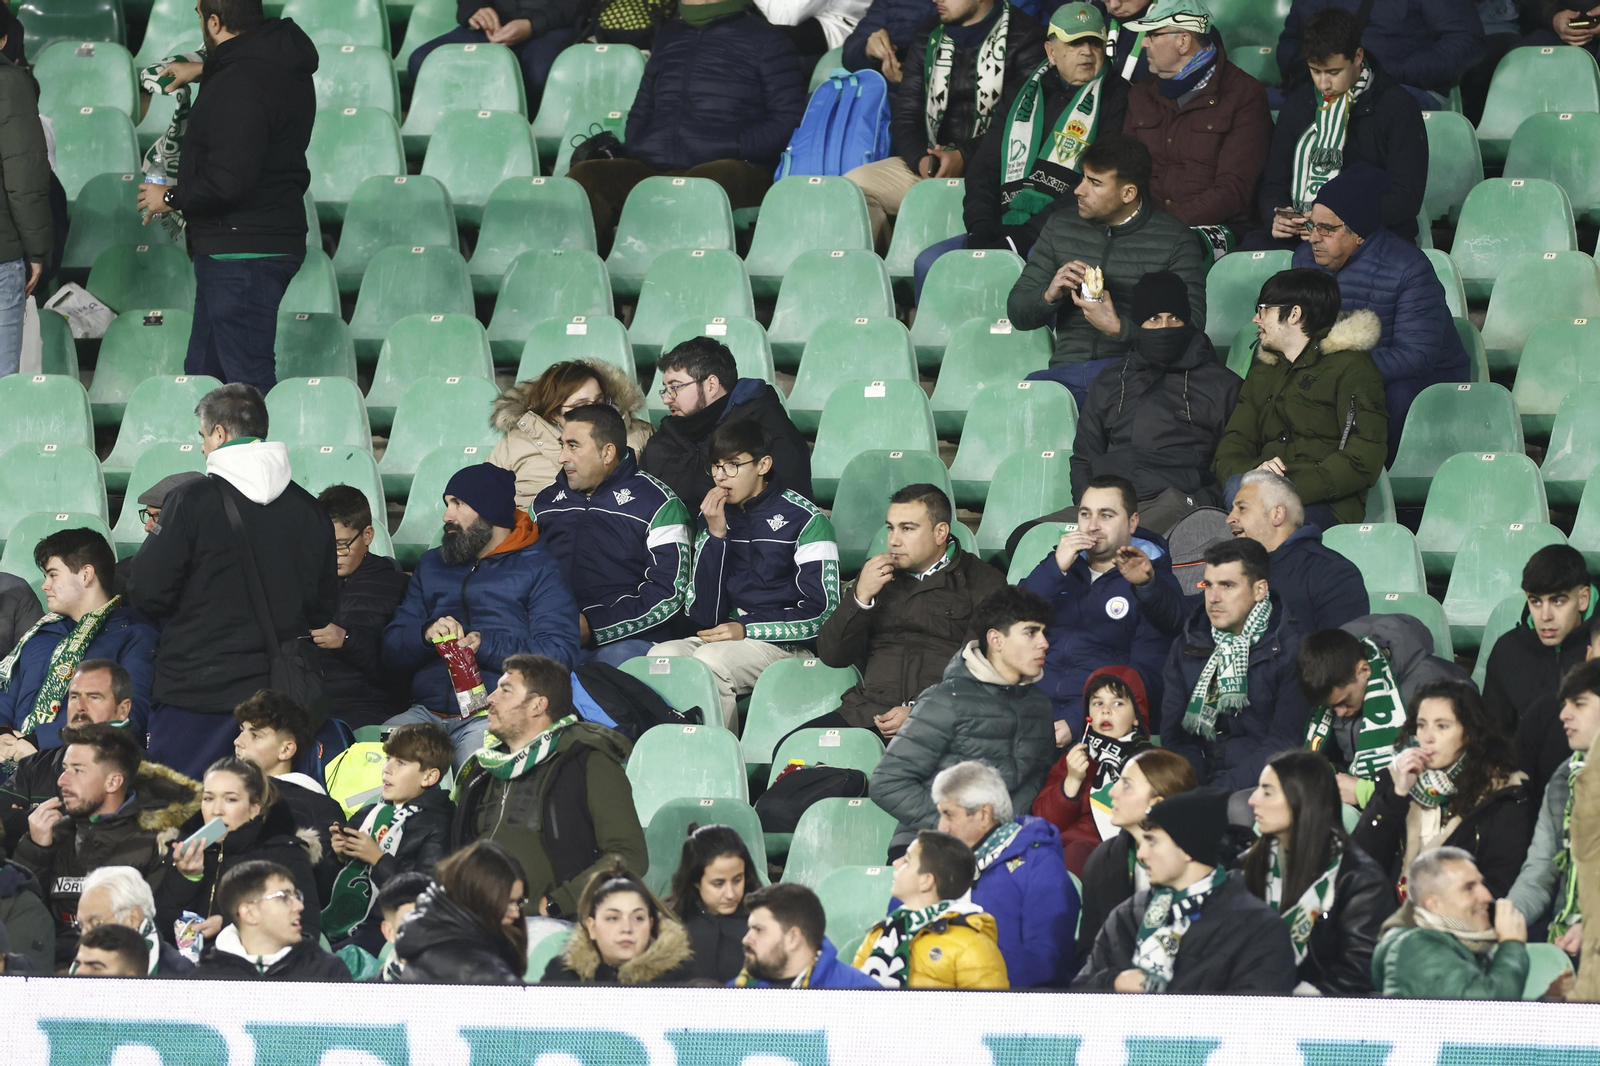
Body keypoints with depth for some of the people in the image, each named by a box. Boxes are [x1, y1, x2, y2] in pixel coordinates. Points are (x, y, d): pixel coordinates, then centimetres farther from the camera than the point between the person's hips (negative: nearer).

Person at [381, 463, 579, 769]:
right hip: (427, 711, 4)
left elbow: (559, 653, -7)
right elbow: (392, 649, 16)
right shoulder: (432, 565, 25)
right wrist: (427, 633, -6)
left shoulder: (538, 569, 8)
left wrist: (484, 645, -16)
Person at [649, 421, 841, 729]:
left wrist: (748, 629, -15)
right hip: (728, 637, 5)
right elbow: (704, 616, 3)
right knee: (661, 654, -24)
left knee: (711, 659, -32)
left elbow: (822, 611, -8)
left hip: (788, 646, -5)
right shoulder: (714, 517, 11)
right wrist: (715, 535, -6)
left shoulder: (804, 519, -4)